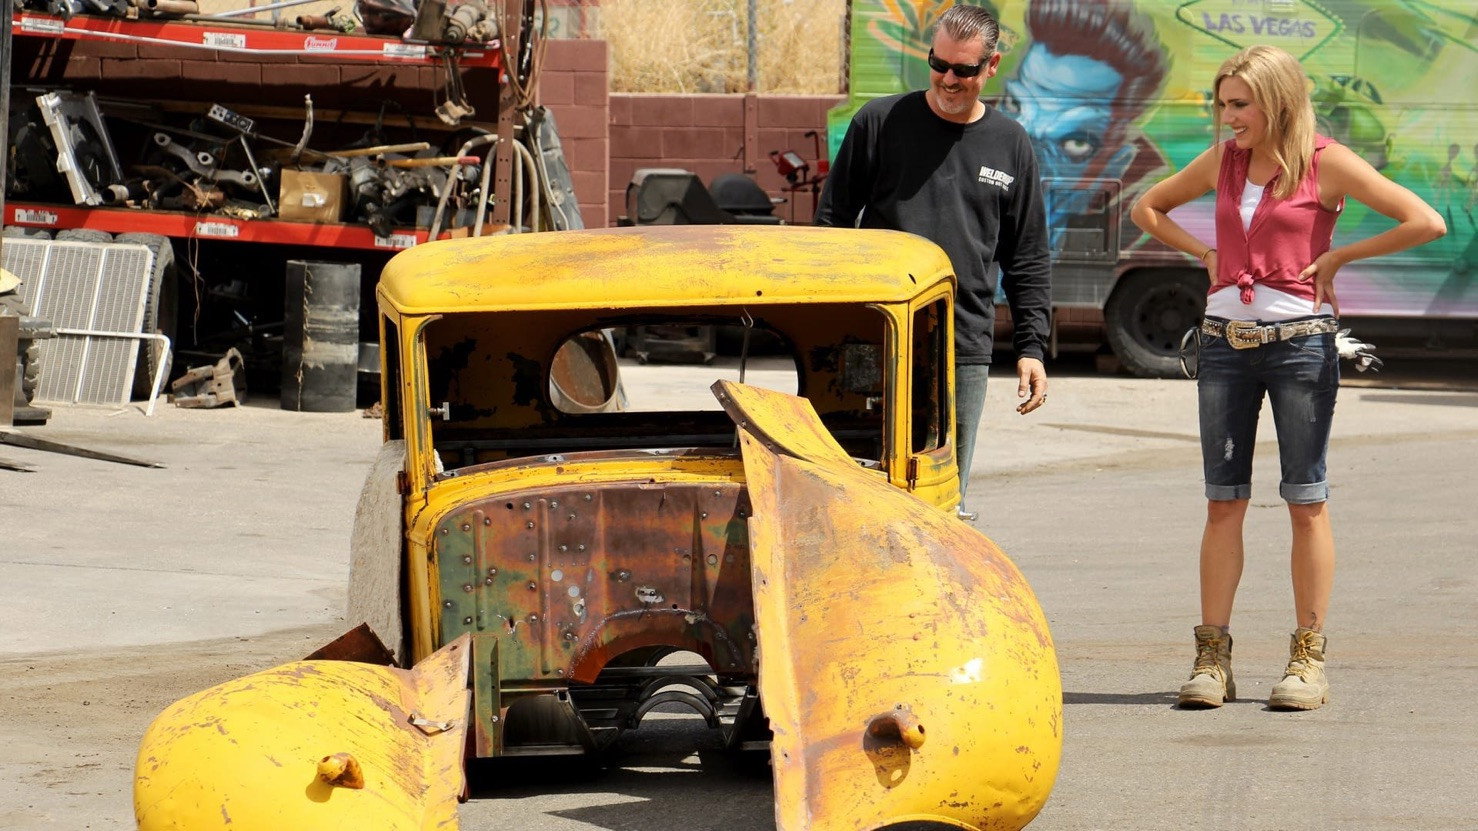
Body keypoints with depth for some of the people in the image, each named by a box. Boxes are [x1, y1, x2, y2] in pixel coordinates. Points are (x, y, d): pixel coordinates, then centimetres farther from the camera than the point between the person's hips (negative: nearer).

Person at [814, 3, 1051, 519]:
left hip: (965, 352, 2)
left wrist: (1031, 346, 6)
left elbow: (1028, 259, 14)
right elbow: (832, 221, 6)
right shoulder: (881, 123, 3)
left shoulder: (1011, 146, 10)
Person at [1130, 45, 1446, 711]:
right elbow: (1148, 208, 25)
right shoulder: (1222, 161, 10)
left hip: (1300, 338, -4)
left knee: (1306, 501, 0)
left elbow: (1425, 223, -11)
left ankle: (1309, 659, 4)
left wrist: (1337, 257, -7)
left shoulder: (1327, 163, -5)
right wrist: (1206, 254, 11)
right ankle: (1212, 658, 5)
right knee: (1223, 501, 3)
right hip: (1224, 341, 4)